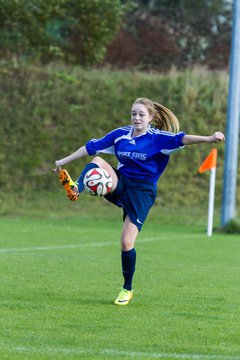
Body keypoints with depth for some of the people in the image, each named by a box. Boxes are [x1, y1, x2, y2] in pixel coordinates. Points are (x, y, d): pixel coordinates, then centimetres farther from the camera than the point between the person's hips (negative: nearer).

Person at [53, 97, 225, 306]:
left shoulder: (157, 138, -9)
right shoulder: (121, 134, 4)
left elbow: (181, 139, -25)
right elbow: (91, 147, 11)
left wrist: (208, 139, -43)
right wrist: (64, 162, 13)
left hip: (141, 192, -4)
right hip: (119, 184, 4)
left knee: (127, 243, -9)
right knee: (98, 162, -23)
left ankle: (127, 289, 8)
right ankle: (75, 189, -45)